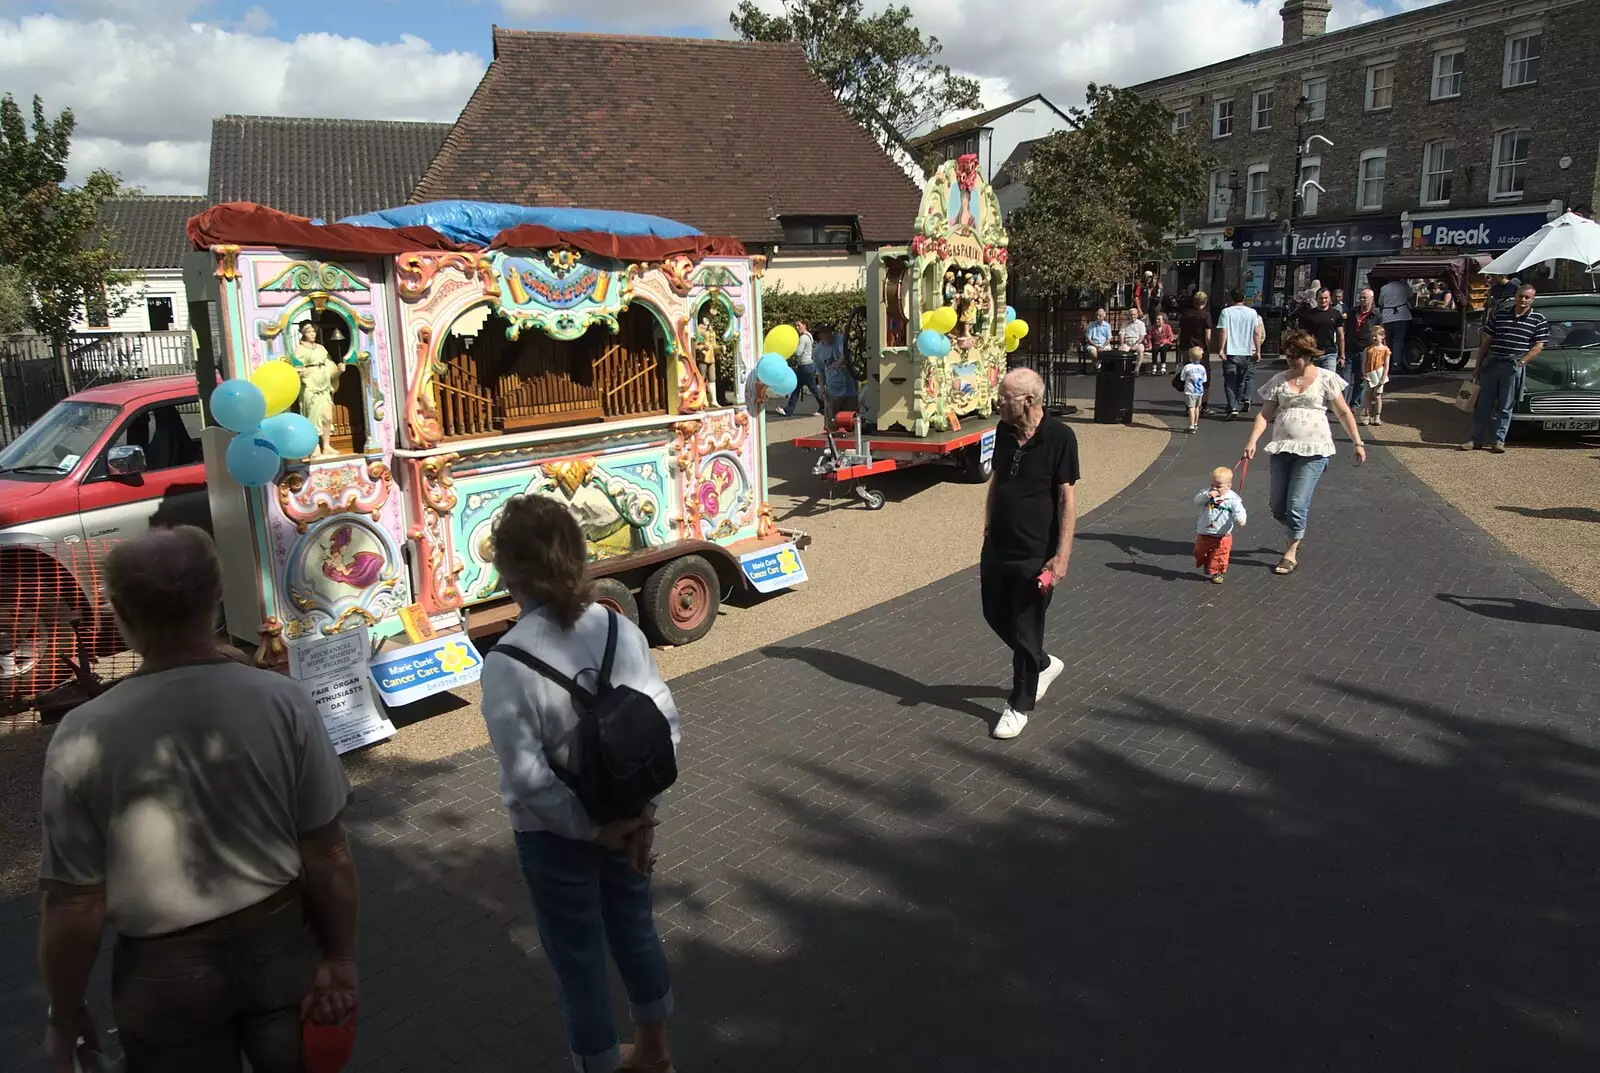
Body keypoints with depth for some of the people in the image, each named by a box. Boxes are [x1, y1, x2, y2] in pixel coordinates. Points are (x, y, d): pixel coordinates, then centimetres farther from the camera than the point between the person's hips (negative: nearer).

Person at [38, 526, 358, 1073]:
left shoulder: (85, 736, -20)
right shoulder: (285, 703, -18)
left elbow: (75, 906, -13)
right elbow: (327, 855, -13)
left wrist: (66, 1017, 3)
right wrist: (340, 958, 1)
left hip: (165, 970, -1)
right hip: (280, 942, 1)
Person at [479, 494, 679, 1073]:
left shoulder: (507, 662, -24)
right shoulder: (622, 629, -11)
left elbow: (528, 777, -24)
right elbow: (667, 721, -7)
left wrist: (593, 827, -12)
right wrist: (640, 809, -4)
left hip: (555, 833, -5)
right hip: (627, 817, 5)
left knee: (578, 961, 16)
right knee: (636, 932, 25)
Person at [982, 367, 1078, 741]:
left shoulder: (1059, 438, -17)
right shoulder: (1004, 431, 2)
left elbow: (1067, 499, -15)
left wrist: (1061, 556, -18)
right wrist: (988, 527, 14)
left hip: (1035, 555, -7)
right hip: (997, 547, 7)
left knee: (1024, 631, 5)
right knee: (996, 616, 18)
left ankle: (1020, 705, 23)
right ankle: (1043, 665, 43)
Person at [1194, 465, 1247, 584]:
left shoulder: (1232, 499, -15)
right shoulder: (1206, 493, -5)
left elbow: (1240, 511, -24)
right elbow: (1197, 501, -19)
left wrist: (1241, 519, -46)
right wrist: (1207, 495, -35)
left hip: (1222, 536, -4)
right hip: (1203, 534, 4)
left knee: (1220, 556, 6)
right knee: (1199, 552, 21)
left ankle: (1219, 573, 26)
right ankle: (1207, 567, 47)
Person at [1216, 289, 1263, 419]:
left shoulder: (1226, 312, -4)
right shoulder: (1252, 313, 4)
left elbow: (1223, 332, -11)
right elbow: (1257, 333, 2)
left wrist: (1221, 349, -9)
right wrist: (1258, 351, 7)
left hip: (1230, 352, -3)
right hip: (1247, 352, 3)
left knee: (1230, 382, 0)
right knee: (1242, 381, 19)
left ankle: (1233, 408, -13)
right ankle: (1239, 405, 23)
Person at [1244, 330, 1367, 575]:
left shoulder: (1326, 379, 0)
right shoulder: (1279, 380, 8)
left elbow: (1344, 412, 2)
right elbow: (1265, 414, 5)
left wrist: (1358, 442, -1)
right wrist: (1252, 440, -9)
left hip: (1313, 451, -4)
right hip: (1282, 448, 4)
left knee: (1297, 505, -8)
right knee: (1278, 507, 7)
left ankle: (1291, 553, 8)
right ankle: (1297, 533, 37)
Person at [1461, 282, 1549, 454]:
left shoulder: (1538, 319, 1)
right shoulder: (1500, 314, 6)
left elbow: (1538, 345, 1)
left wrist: (1522, 361, -11)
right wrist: (1478, 365, 7)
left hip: (1514, 367, -2)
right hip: (1492, 363, 2)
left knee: (1505, 407, 3)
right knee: (1483, 404, 4)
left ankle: (1498, 440, 9)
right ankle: (1476, 440, 10)